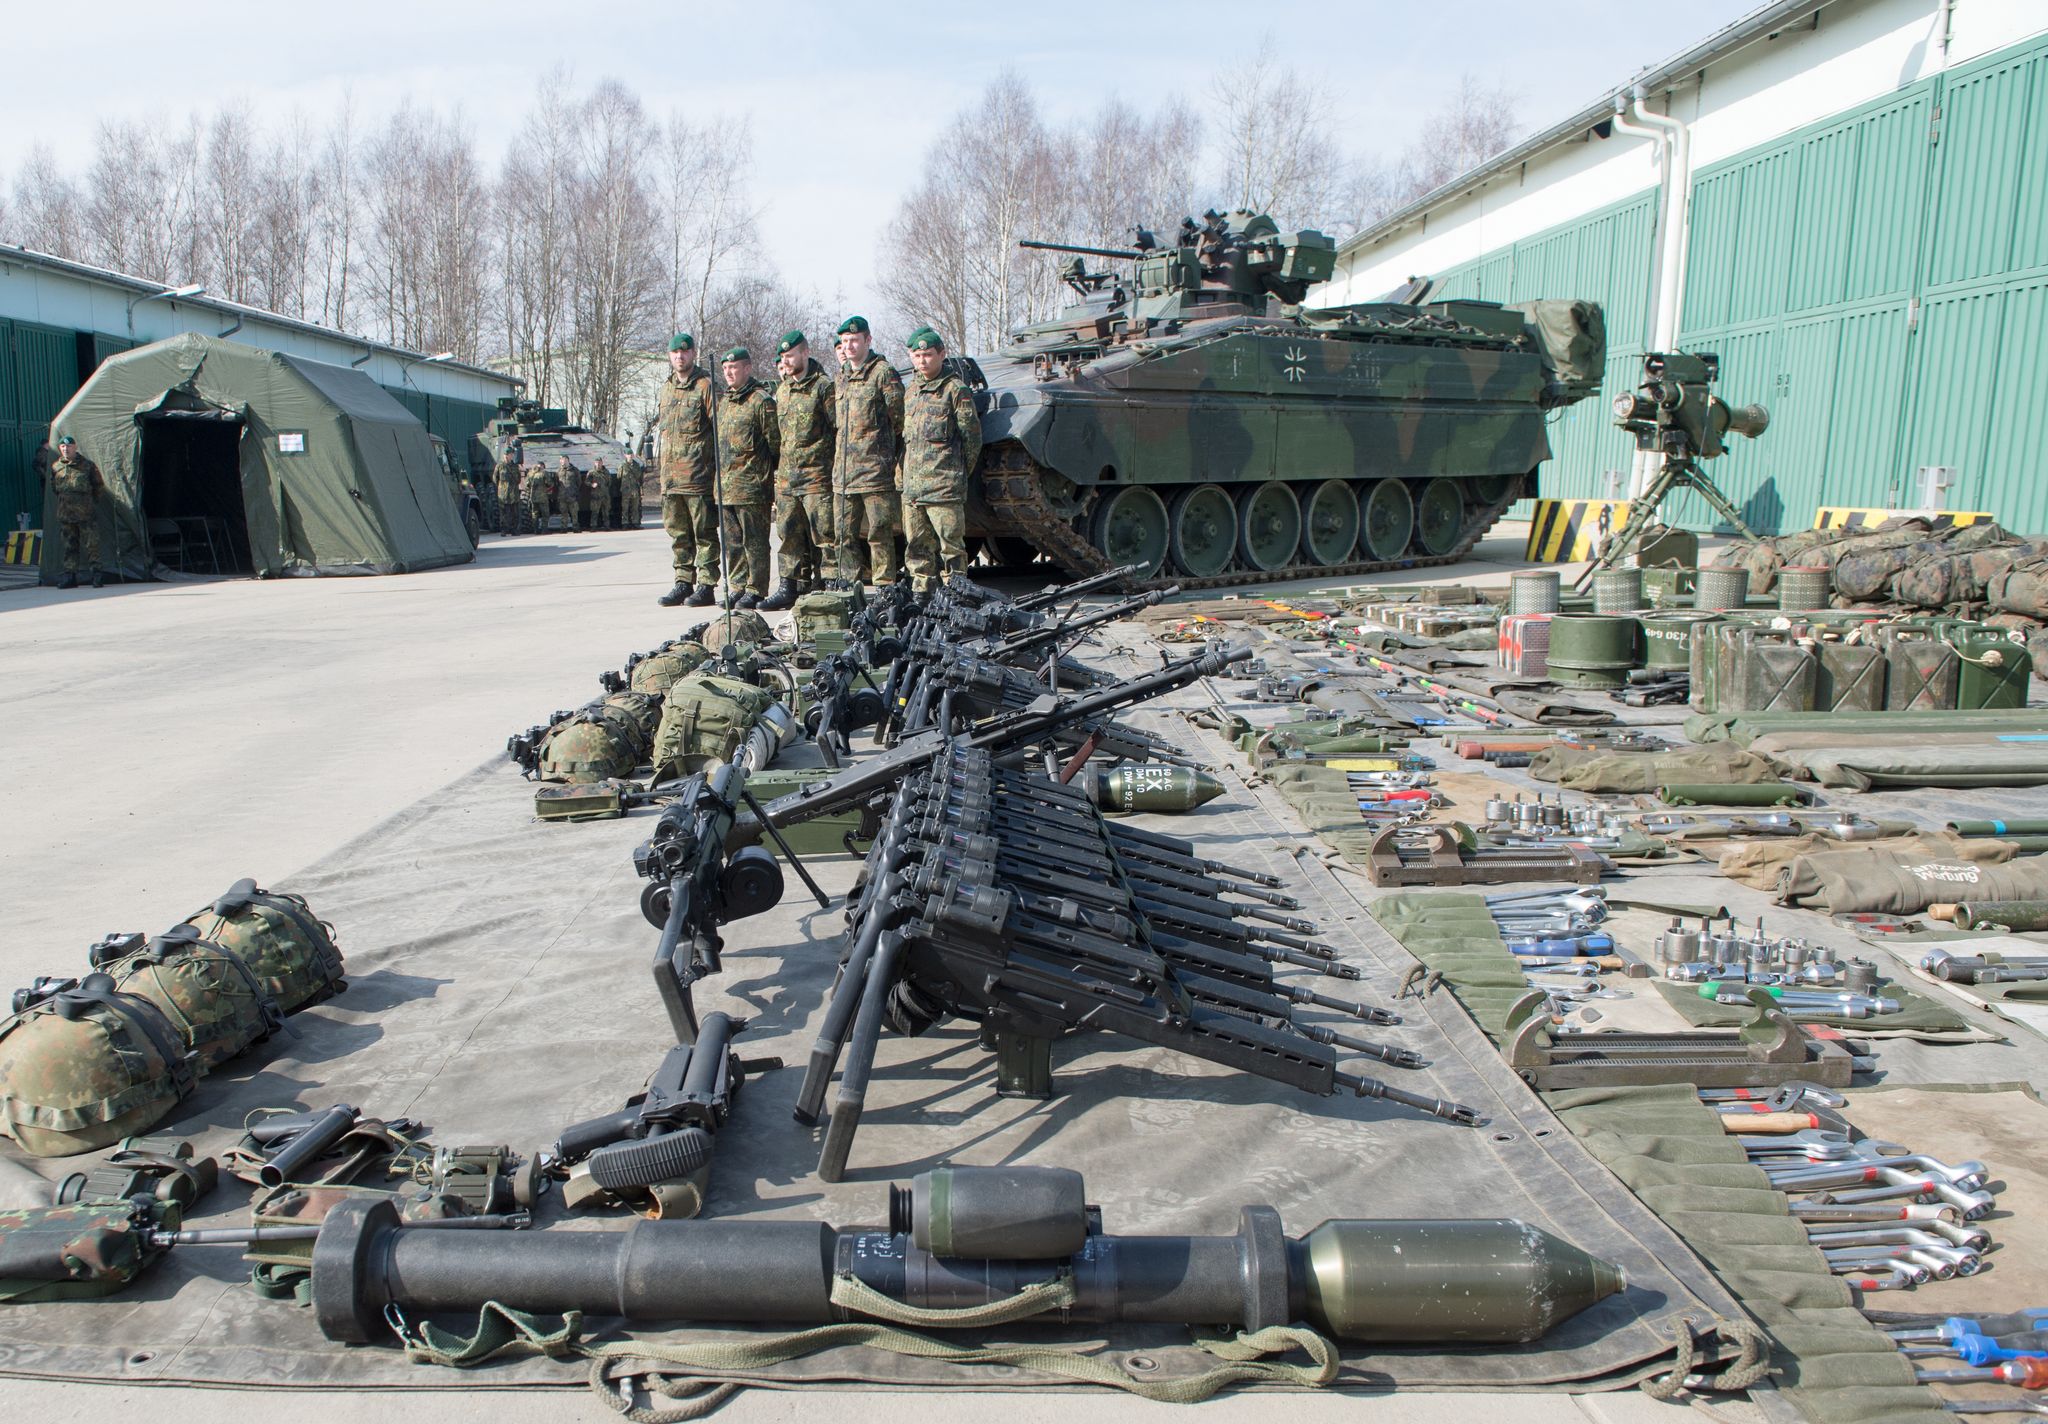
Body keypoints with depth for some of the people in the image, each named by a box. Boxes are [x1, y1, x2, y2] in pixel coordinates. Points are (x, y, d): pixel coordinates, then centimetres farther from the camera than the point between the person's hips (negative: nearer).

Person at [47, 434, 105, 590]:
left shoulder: (87, 465, 0)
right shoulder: (55, 467, 8)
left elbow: (99, 486, 8)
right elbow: (53, 488, 22)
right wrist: (64, 501, 16)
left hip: (86, 513, -3)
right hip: (65, 514, 3)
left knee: (91, 544, -4)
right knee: (69, 546, 6)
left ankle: (96, 573, 2)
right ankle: (70, 575, 8)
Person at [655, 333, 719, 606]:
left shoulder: (705, 386, -4)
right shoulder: (666, 388, 17)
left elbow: (719, 428, -8)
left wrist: (718, 471, -14)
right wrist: (664, 470, 19)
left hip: (698, 474, -7)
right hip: (670, 476, 7)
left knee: (704, 532, -2)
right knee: (678, 533, 11)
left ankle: (705, 586, 2)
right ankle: (683, 583, 18)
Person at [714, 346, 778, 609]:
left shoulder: (761, 400, -6)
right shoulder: (723, 401, 19)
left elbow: (775, 441, -7)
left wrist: (768, 472, -5)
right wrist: (719, 475, 20)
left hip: (751, 484, -8)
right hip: (725, 485, 8)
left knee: (754, 540, -3)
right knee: (732, 541, 11)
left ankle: (755, 590, 2)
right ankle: (737, 588, 18)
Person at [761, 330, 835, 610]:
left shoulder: (823, 387, -6)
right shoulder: (781, 390, 17)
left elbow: (841, 427, -9)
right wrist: (775, 466, 19)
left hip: (816, 475, -7)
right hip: (785, 476, 7)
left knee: (824, 534, -6)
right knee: (789, 534, 9)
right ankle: (790, 586, 15)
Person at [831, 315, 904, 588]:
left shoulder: (883, 373, -4)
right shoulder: (841, 377, 18)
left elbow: (900, 420, -5)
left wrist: (898, 464, -4)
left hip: (875, 469, -7)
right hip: (842, 472, 7)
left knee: (879, 534, -4)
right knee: (845, 535, 8)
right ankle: (851, 587, 16)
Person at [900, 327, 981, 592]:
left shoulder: (955, 389, -3)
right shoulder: (911, 390, 18)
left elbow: (972, 436, -2)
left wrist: (959, 472, 1)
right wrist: (905, 473, 15)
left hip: (944, 486, -7)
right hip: (912, 486, 7)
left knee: (951, 545, -6)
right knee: (918, 546, 10)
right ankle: (922, 593, 17)